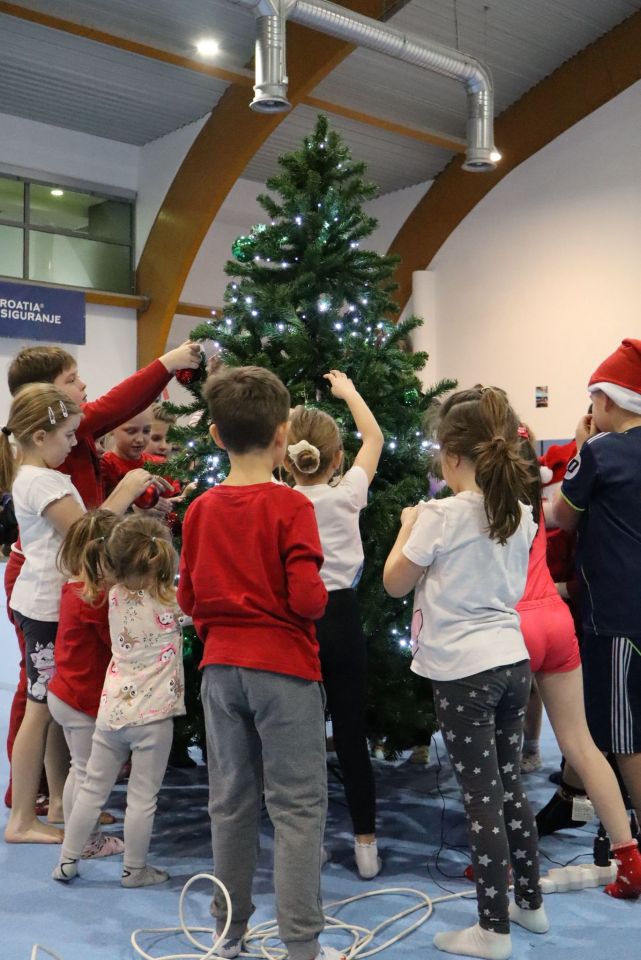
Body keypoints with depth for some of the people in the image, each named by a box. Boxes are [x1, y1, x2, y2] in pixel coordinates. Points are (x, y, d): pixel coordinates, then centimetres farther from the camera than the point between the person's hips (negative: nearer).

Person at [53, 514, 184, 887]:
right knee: (142, 798, 7)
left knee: (93, 789, 16)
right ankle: (135, 870, 18)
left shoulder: (116, 596, 1)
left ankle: (67, 861, 25)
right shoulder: (170, 601, -12)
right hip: (152, 715, -5)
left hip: (112, 710, 5)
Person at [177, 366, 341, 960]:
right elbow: (307, 597, -18)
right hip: (284, 667, -5)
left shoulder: (200, 510, 1)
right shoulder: (290, 505, -13)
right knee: (297, 806, 4)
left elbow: (188, 598, 6)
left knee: (230, 803, 14)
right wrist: (321, 598, 3)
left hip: (221, 667, 5)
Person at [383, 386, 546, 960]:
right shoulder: (520, 515, 4)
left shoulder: (441, 515, -15)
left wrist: (407, 528, 9)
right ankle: (531, 903, 33)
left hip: (463, 671, -7)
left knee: (482, 799, 1)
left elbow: (395, 584, -5)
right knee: (509, 786, 19)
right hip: (512, 662, 7)